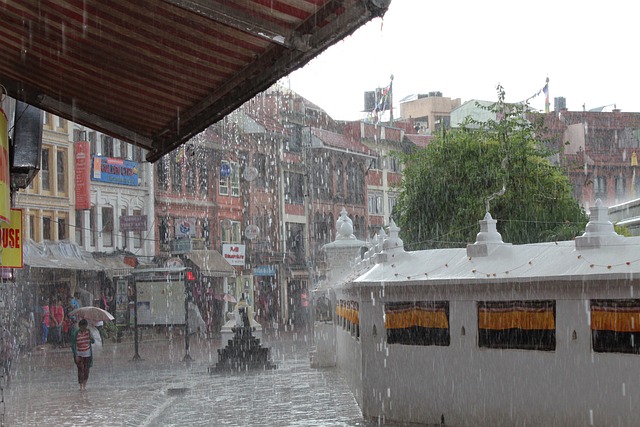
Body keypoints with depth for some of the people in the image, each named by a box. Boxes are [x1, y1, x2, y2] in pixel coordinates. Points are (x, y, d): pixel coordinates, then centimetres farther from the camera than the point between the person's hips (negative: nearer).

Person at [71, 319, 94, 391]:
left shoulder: (88, 331, -3)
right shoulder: (75, 333, -14)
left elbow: (93, 342, 0)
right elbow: (73, 345, -11)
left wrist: (90, 335, -19)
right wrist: (76, 356, -15)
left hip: (87, 354, 3)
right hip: (79, 354, -3)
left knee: (86, 369, 4)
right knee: (80, 369, -10)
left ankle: (85, 384, 18)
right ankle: (81, 385, -1)